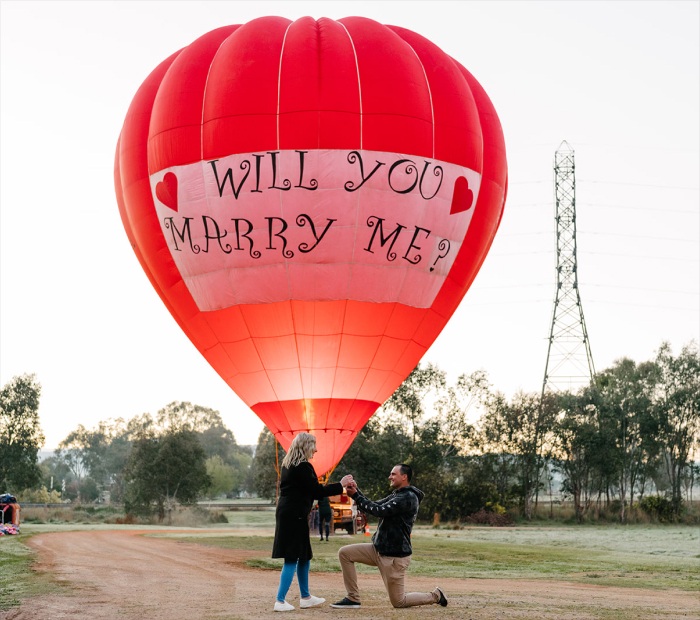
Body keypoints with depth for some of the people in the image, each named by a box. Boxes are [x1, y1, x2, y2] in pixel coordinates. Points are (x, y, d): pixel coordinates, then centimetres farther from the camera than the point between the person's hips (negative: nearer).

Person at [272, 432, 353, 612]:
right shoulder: (303, 467, -15)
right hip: (295, 516, -10)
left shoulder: (288, 465, 14)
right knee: (292, 558, -6)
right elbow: (317, 491, -13)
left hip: (286, 514, 10)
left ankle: (305, 597, 25)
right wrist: (340, 485, -5)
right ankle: (280, 601, -7)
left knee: (304, 556, 17)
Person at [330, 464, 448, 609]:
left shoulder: (408, 498, -18)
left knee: (398, 602, -2)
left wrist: (356, 496, -19)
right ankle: (353, 598, 4)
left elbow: (379, 511, -24)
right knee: (344, 553, 0)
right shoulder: (396, 495, 14)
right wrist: (356, 491, -3)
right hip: (379, 549, 10)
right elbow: (374, 506, 9)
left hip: (395, 556, -10)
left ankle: (435, 596, 19)